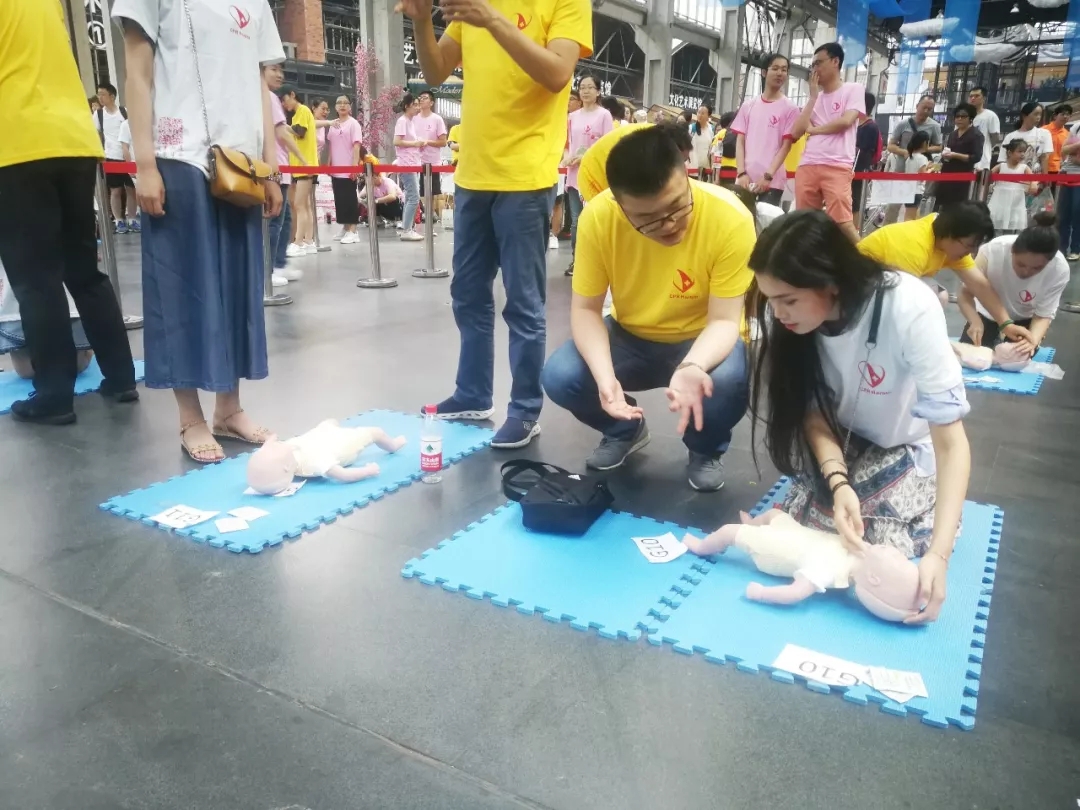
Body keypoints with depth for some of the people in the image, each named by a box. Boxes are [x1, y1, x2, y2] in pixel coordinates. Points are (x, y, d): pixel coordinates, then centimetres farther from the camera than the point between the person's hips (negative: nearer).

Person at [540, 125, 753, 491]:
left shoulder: (730, 219, -28)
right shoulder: (598, 217, -23)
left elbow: (724, 320, -23)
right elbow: (585, 309, -16)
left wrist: (691, 368, -46)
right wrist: (605, 375, -35)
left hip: (703, 341, -2)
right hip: (631, 337, 2)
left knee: (729, 381, -34)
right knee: (560, 377, -23)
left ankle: (705, 451, 4)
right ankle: (625, 431, 12)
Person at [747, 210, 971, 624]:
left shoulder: (909, 310, -34)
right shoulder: (788, 314, -21)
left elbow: (951, 440, -31)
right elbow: (812, 412, -13)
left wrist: (938, 554, -40)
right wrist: (838, 482, -33)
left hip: (904, 446, -3)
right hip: (842, 442, 3)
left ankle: (924, 502, 10)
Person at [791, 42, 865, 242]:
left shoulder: (853, 89, 7)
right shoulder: (815, 96, 22)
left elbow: (846, 121, -9)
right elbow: (796, 132, 9)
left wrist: (813, 128, 4)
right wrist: (813, 96, 10)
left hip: (837, 167, -6)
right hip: (807, 166, 6)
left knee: (842, 222, -15)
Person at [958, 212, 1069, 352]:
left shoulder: (1059, 269, -31)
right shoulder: (994, 250, -36)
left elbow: (1043, 315, -21)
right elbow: (966, 293, -29)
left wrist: (1033, 340, -44)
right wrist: (975, 322, -50)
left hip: (1024, 319, 0)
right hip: (988, 313, 0)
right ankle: (995, 339, 17)